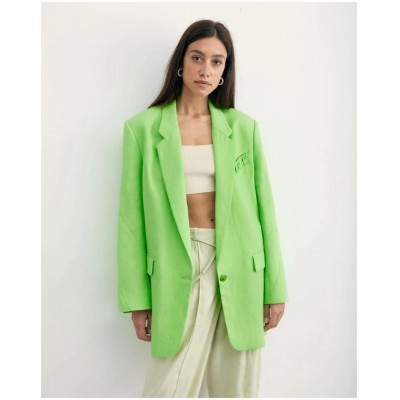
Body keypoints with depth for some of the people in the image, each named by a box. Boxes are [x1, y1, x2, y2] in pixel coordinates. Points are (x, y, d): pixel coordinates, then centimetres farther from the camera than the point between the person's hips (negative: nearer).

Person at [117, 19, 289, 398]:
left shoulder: (243, 126, 5)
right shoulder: (143, 128, 0)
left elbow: (264, 207, 6)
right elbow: (132, 217, 0)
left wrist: (275, 288, 4)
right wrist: (137, 301, -2)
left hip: (239, 269, 2)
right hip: (180, 271, -2)